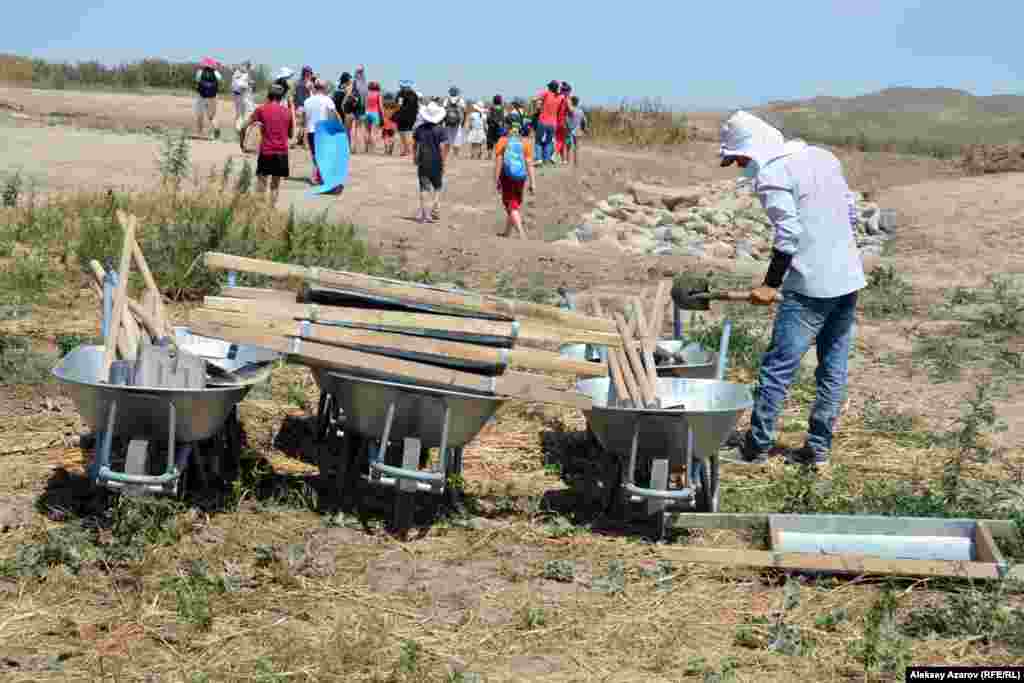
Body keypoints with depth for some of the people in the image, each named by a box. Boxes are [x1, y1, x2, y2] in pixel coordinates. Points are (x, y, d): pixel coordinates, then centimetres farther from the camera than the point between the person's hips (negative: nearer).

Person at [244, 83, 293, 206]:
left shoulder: (261, 109, -1)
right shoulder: (287, 111, 6)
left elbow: (245, 126, -3)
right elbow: (290, 135, 13)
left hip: (266, 152, -2)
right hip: (282, 153, 2)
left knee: (261, 180, 4)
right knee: (275, 184, 9)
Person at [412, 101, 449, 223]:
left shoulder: (420, 129, 1)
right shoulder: (440, 130, -11)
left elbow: (414, 144, 8)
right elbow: (442, 148, -16)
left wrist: (414, 157, 21)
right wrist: (443, 162, -8)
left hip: (422, 162, 3)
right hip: (436, 162, -3)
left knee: (423, 188, 9)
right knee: (437, 187, 13)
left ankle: (422, 213, 9)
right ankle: (434, 212, 4)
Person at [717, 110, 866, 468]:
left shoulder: (771, 176, -11)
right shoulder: (823, 157, 14)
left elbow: (789, 234, -18)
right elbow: (849, 210, 17)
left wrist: (771, 284, -12)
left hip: (810, 285, -8)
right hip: (849, 278, 9)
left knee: (778, 366, 0)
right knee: (834, 368, 10)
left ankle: (757, 445, 6)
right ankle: (819, 446, 16)